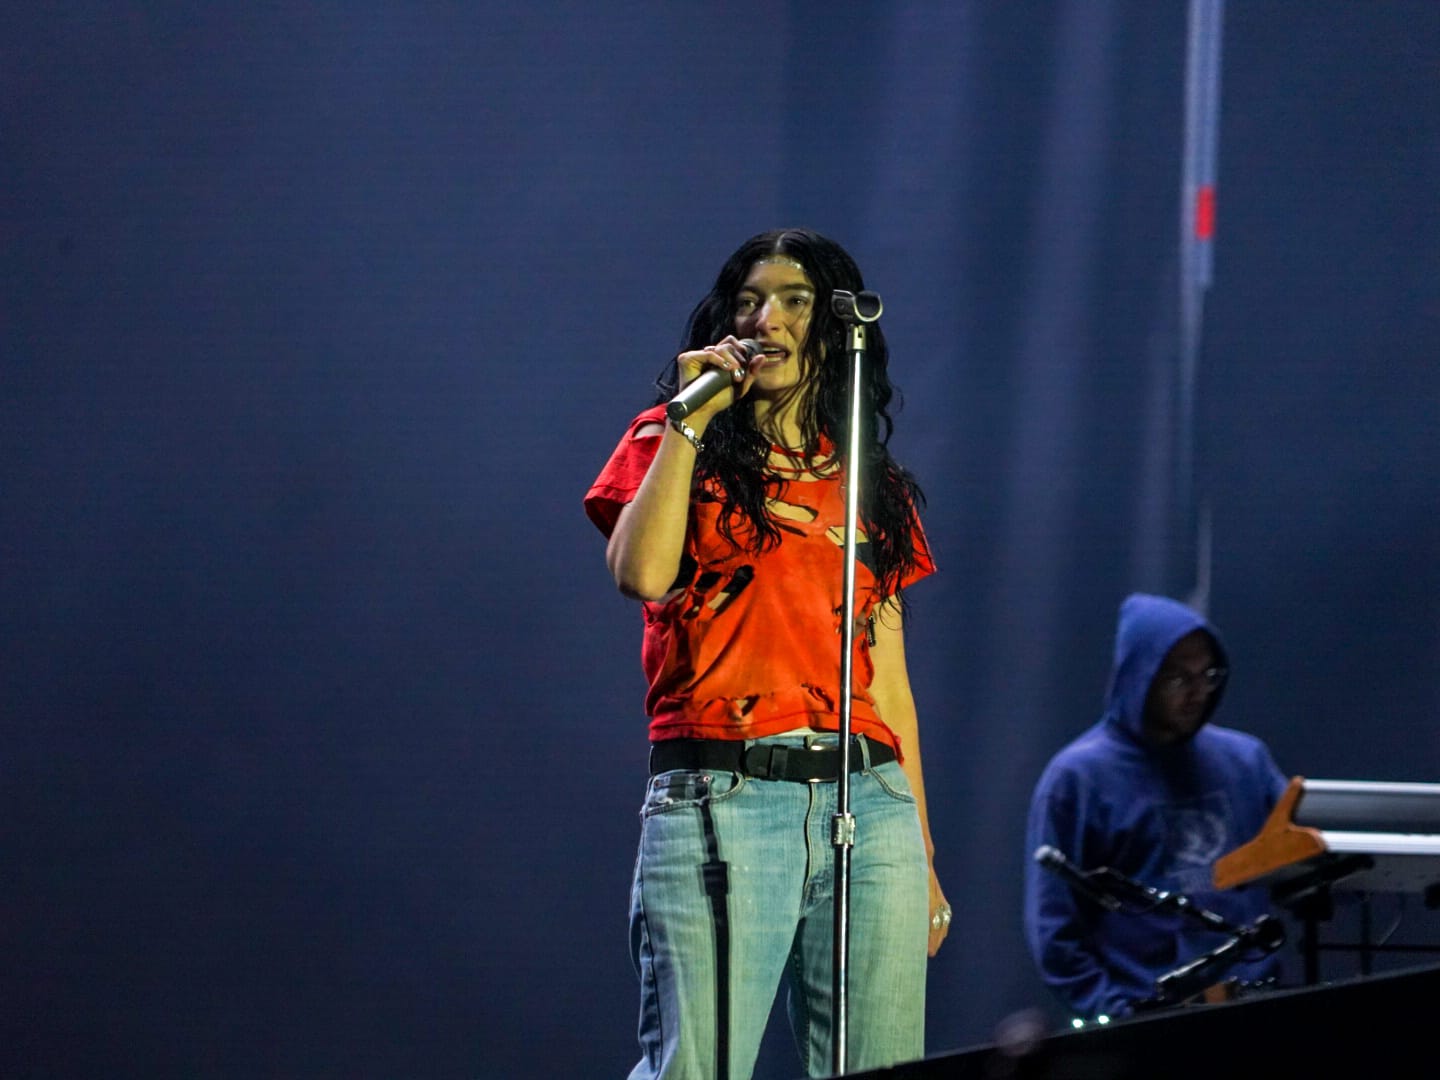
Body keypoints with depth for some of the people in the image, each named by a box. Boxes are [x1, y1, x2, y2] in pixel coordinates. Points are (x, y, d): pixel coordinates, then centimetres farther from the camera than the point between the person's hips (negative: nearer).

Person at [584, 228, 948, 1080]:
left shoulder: (873, 486, 19)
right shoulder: (674, 450, 10)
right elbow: (641, 573, -11)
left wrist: (922, 856, 16)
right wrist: (689, 420, -5)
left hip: (870, 806, 4)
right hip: (720, 799, -4)